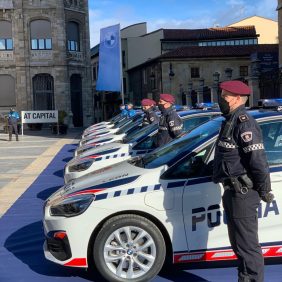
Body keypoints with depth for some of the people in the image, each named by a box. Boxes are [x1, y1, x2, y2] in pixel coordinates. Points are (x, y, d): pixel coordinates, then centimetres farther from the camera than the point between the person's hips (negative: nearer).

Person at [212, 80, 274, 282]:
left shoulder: (244, 123, -18)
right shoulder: (231, 121, 14)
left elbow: (258, 160, -23)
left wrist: (265, 191, -16)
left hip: (243, 193, -11)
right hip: (233, 191, 11)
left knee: (247, 245, -3)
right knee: (239, 243, 21)